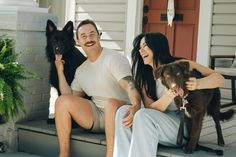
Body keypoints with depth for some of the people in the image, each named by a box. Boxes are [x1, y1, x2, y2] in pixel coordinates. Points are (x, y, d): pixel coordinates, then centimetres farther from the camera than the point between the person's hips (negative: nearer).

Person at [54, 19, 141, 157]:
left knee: (111, 103, -38)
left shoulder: (114, 59, -8)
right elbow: (70, 97, 12)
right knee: (62, 101, -11)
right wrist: (60, 71, 9)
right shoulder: (81, 70, 14)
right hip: (95, 117, 6)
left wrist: (136, 106, -46)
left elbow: (129, 86, -24)